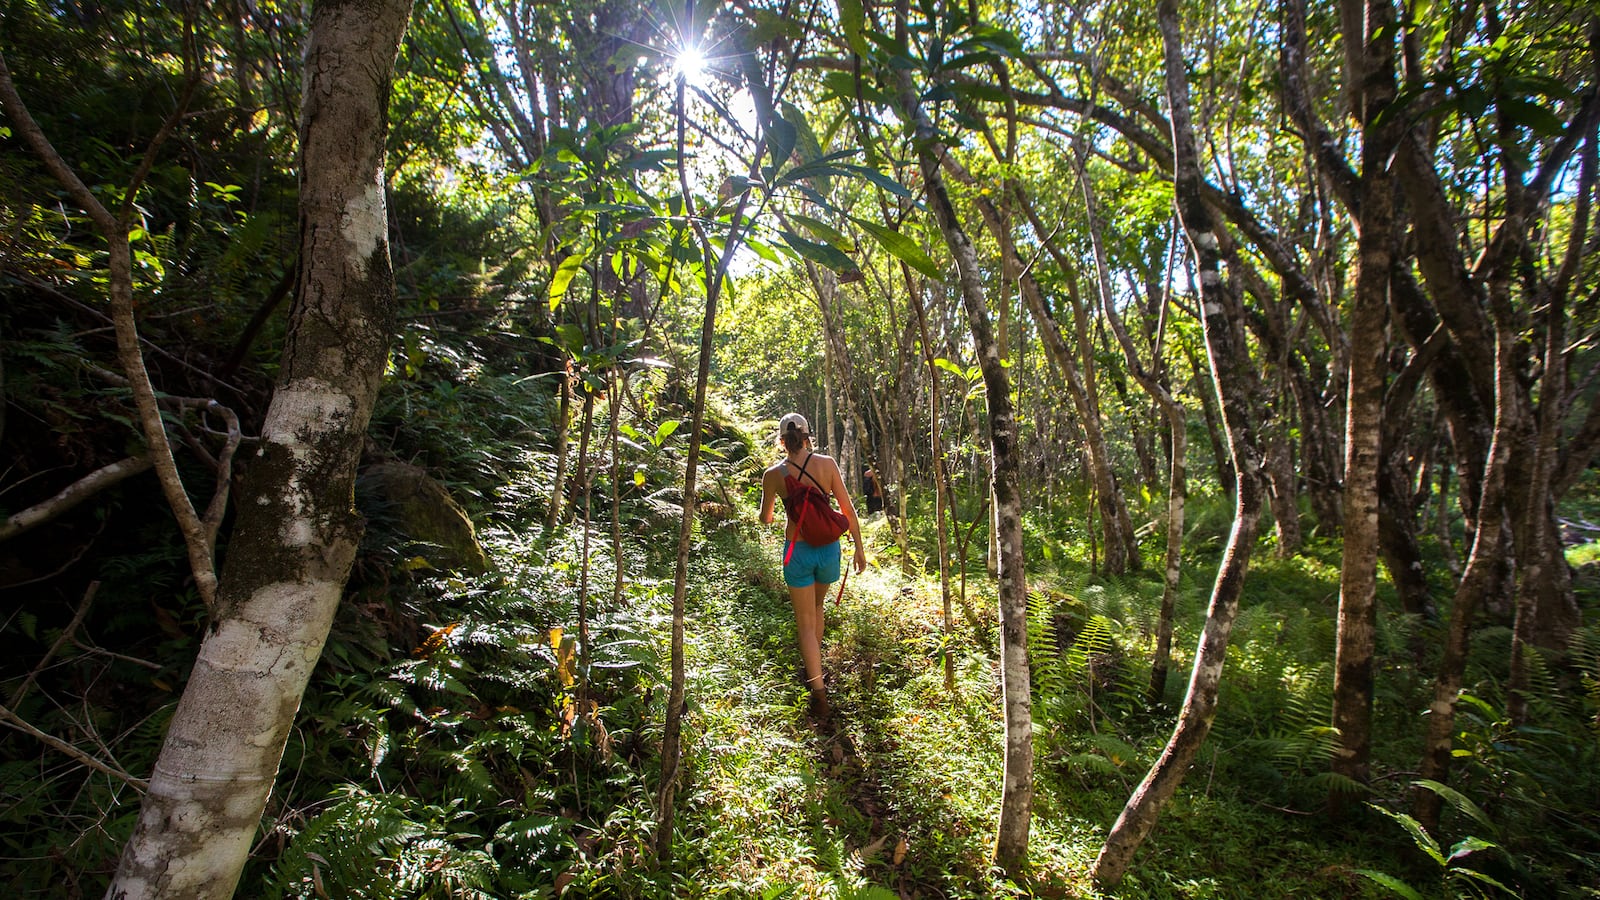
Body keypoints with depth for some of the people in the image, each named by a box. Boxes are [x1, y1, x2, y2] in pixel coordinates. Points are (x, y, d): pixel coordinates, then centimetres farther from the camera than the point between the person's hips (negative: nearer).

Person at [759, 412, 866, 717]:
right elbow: (847, 509, -5)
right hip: (828, 548, 2)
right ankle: (813, 667, 42)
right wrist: (859, 546, 6)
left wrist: (767, 514, 32)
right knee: (816, 606, 27)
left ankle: (819, 692, 2)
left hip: (797, 551, -2)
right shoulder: (827, 464, -6)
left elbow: (766, 519, 7)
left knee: (806, 621, 8)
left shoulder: (773, 474, -7)